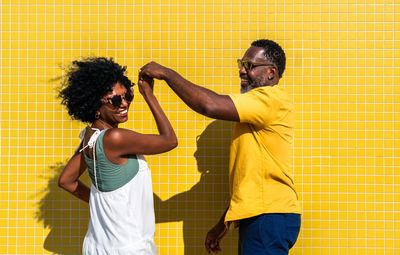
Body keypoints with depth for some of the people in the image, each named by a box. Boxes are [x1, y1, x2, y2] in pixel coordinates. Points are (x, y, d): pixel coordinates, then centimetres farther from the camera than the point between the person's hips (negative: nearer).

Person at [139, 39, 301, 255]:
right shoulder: (257, 106, 24)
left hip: (269, 218, -10)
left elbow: (211, 105, -23)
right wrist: (224, 223, 23)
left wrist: (167, 73, -12)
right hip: (256, 219, 10)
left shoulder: (273, 99, -10)